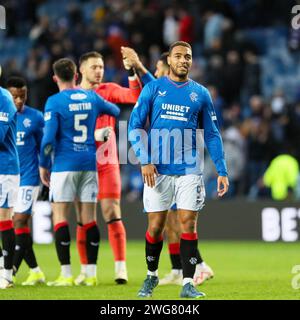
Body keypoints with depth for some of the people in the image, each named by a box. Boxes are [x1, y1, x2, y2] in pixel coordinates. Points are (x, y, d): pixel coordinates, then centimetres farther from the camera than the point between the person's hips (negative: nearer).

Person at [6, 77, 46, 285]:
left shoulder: (35, 117, 1)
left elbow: (43, 148, 8)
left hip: (28, 177, -3)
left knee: (20, 221, -10)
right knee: (18, 224, 4)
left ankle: (11, 271, -10)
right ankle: (35, 271, 11)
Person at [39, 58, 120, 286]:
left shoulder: (55, 102, -7)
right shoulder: (92, 98, 7)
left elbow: (49, 137, -12)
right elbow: (116, 111, 26)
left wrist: (43, 165, 0)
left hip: (65, 165, -4)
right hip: (89, 163, 4)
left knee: (60, 217, -1)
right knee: (89, 218, 7)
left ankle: (66, 274, -7)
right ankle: (91, 274, 6)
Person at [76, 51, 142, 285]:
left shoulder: (109, 90, 4)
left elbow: (135, 97, -12)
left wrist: (132, 72, -22)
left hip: (107, 163, -1)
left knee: (112, 214, -8)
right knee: (83, 219, 3)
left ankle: (121, 267, -10)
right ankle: (85, 270, 9)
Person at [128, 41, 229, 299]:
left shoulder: (201, 93, 8)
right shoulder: (153, 89, 4)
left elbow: (212, 135, 10)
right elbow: (135, 126, 1)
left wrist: (222, 171, 2)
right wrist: (144, 161, -11)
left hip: (189, 171, 1)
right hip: (158, 170, -1)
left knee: (189, 224, -5)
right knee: (155, 226, 2)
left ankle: (188, 284, -1)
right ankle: (151, 275, 24)